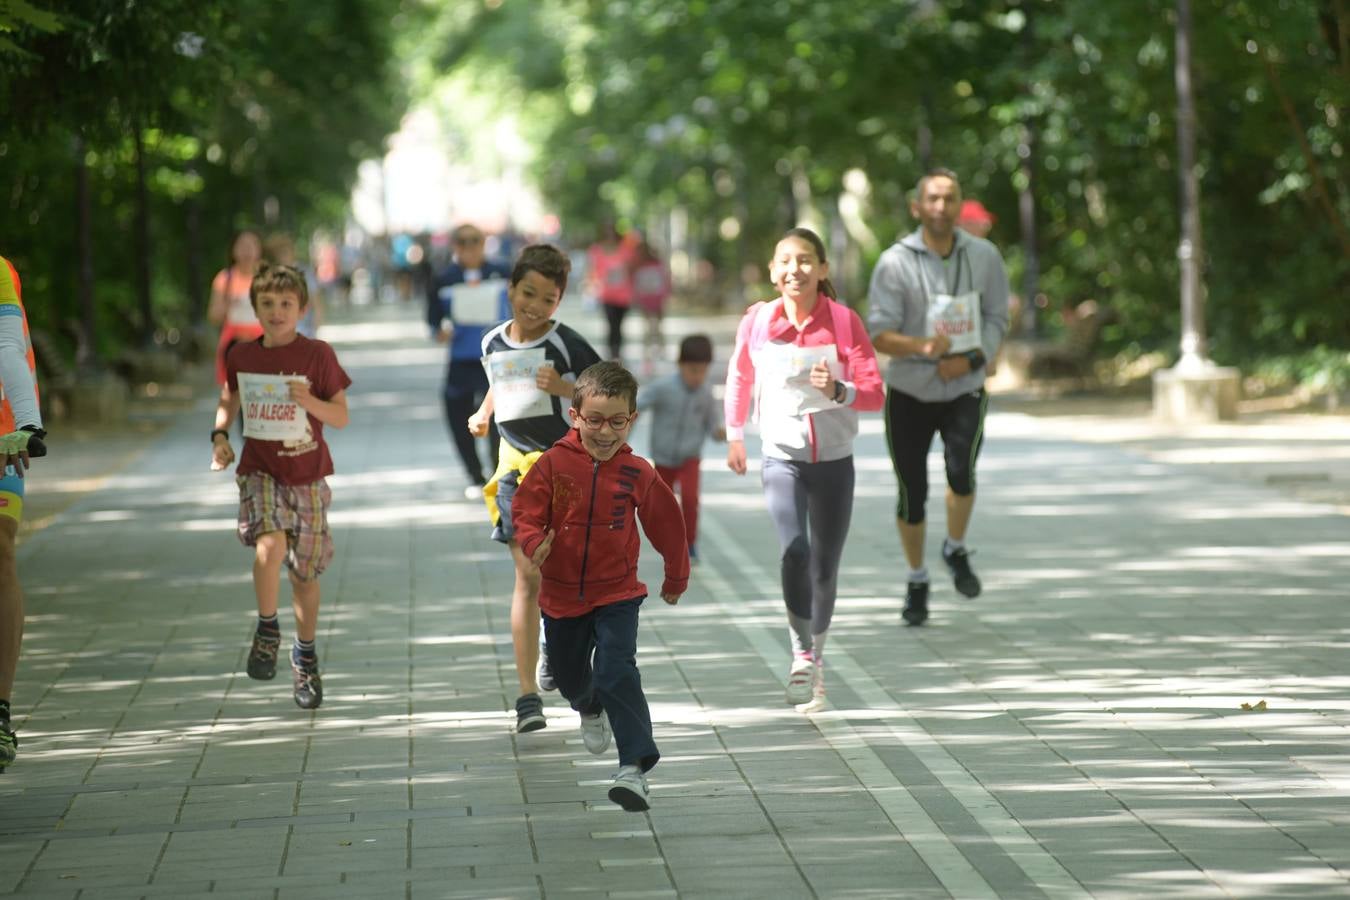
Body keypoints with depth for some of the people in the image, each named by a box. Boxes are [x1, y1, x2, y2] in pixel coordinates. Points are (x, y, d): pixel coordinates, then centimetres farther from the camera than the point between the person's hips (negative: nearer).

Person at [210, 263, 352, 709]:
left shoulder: (317, 355, -6)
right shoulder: (242, 356, 2)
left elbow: (341, 417, -3)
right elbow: (229, 400, 19)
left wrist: (310, 401, -21)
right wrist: (220, 435, 1)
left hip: (307, 475, 0)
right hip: (259, 470, 0)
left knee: (304, 572, 8)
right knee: (270, 544, -28)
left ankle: (305, 656, 27)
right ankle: (267, 630, -7)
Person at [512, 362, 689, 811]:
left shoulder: (637, 474, -9)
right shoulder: (554, 463, -12)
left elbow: (666, 525, 5)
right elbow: (526, 510, -7)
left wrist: (676, 577, 16)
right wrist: (534, 542, -30)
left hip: (617, 593, -2)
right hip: (562, 593, 2)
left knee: (617, 673, -20)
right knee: (568, 672, 22)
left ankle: (635, 766, -21)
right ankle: (590, 710, 59)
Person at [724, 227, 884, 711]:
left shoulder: (843, 321, -9)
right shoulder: (757, 321, -4)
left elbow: (874, 393, -10)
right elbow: (740, 376, 15)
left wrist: (838, 390, -30)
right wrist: (735, 435, 20)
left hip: (835, 460, 1)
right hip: (782, 458, -1)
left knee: (825, 566, 8)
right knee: (795, 550, -23)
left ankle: (816, 656, 29)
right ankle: (802, 655, -17)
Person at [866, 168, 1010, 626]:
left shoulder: (984, 256, -3)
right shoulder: (895, 262, -12)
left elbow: (997, 319, 4)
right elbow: (880, 334, -15)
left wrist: (970, 359, -15)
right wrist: (923, 346, -35)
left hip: (964, 389, 1)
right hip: (909, 394, -1)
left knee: (961, 469, -23)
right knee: (911, 495, 3)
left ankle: (956, 551, 5)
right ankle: (917, 582, 26)